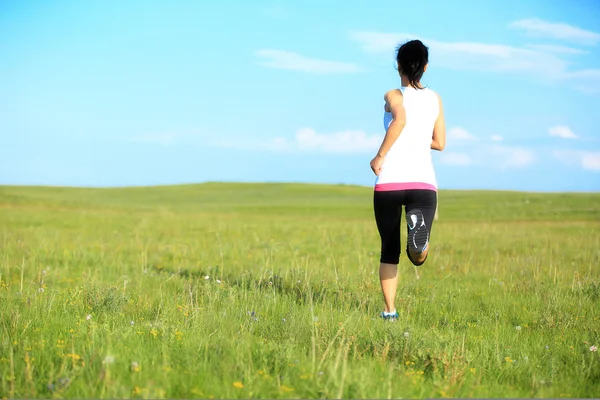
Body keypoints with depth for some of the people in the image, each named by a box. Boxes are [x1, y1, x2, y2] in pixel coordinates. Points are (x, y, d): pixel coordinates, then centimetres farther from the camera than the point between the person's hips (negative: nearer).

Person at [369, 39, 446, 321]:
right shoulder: (435, 99, 15)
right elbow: (440, 143, 18)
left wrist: (380, 155, -13)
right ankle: (419, 227, -39)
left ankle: (389, 310, 12)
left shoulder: (394, 96, 2)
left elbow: (400, 119, -21)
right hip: (424, 182, 1)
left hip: (389, 181, -1)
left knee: (389, 251, 15)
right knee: (419, 257, -7)